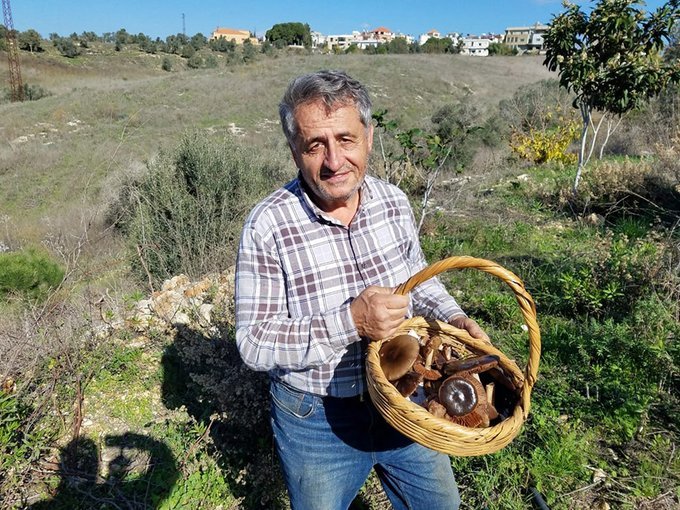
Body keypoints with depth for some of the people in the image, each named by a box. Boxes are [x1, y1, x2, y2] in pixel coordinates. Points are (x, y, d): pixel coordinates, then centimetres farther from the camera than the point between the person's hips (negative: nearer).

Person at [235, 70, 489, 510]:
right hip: (317, 420, -3)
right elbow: (254, 342, -21)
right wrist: (350, 322, -33)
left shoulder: (394, 201, -7)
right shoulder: (268, 226, -21)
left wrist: (452, 316, -9)